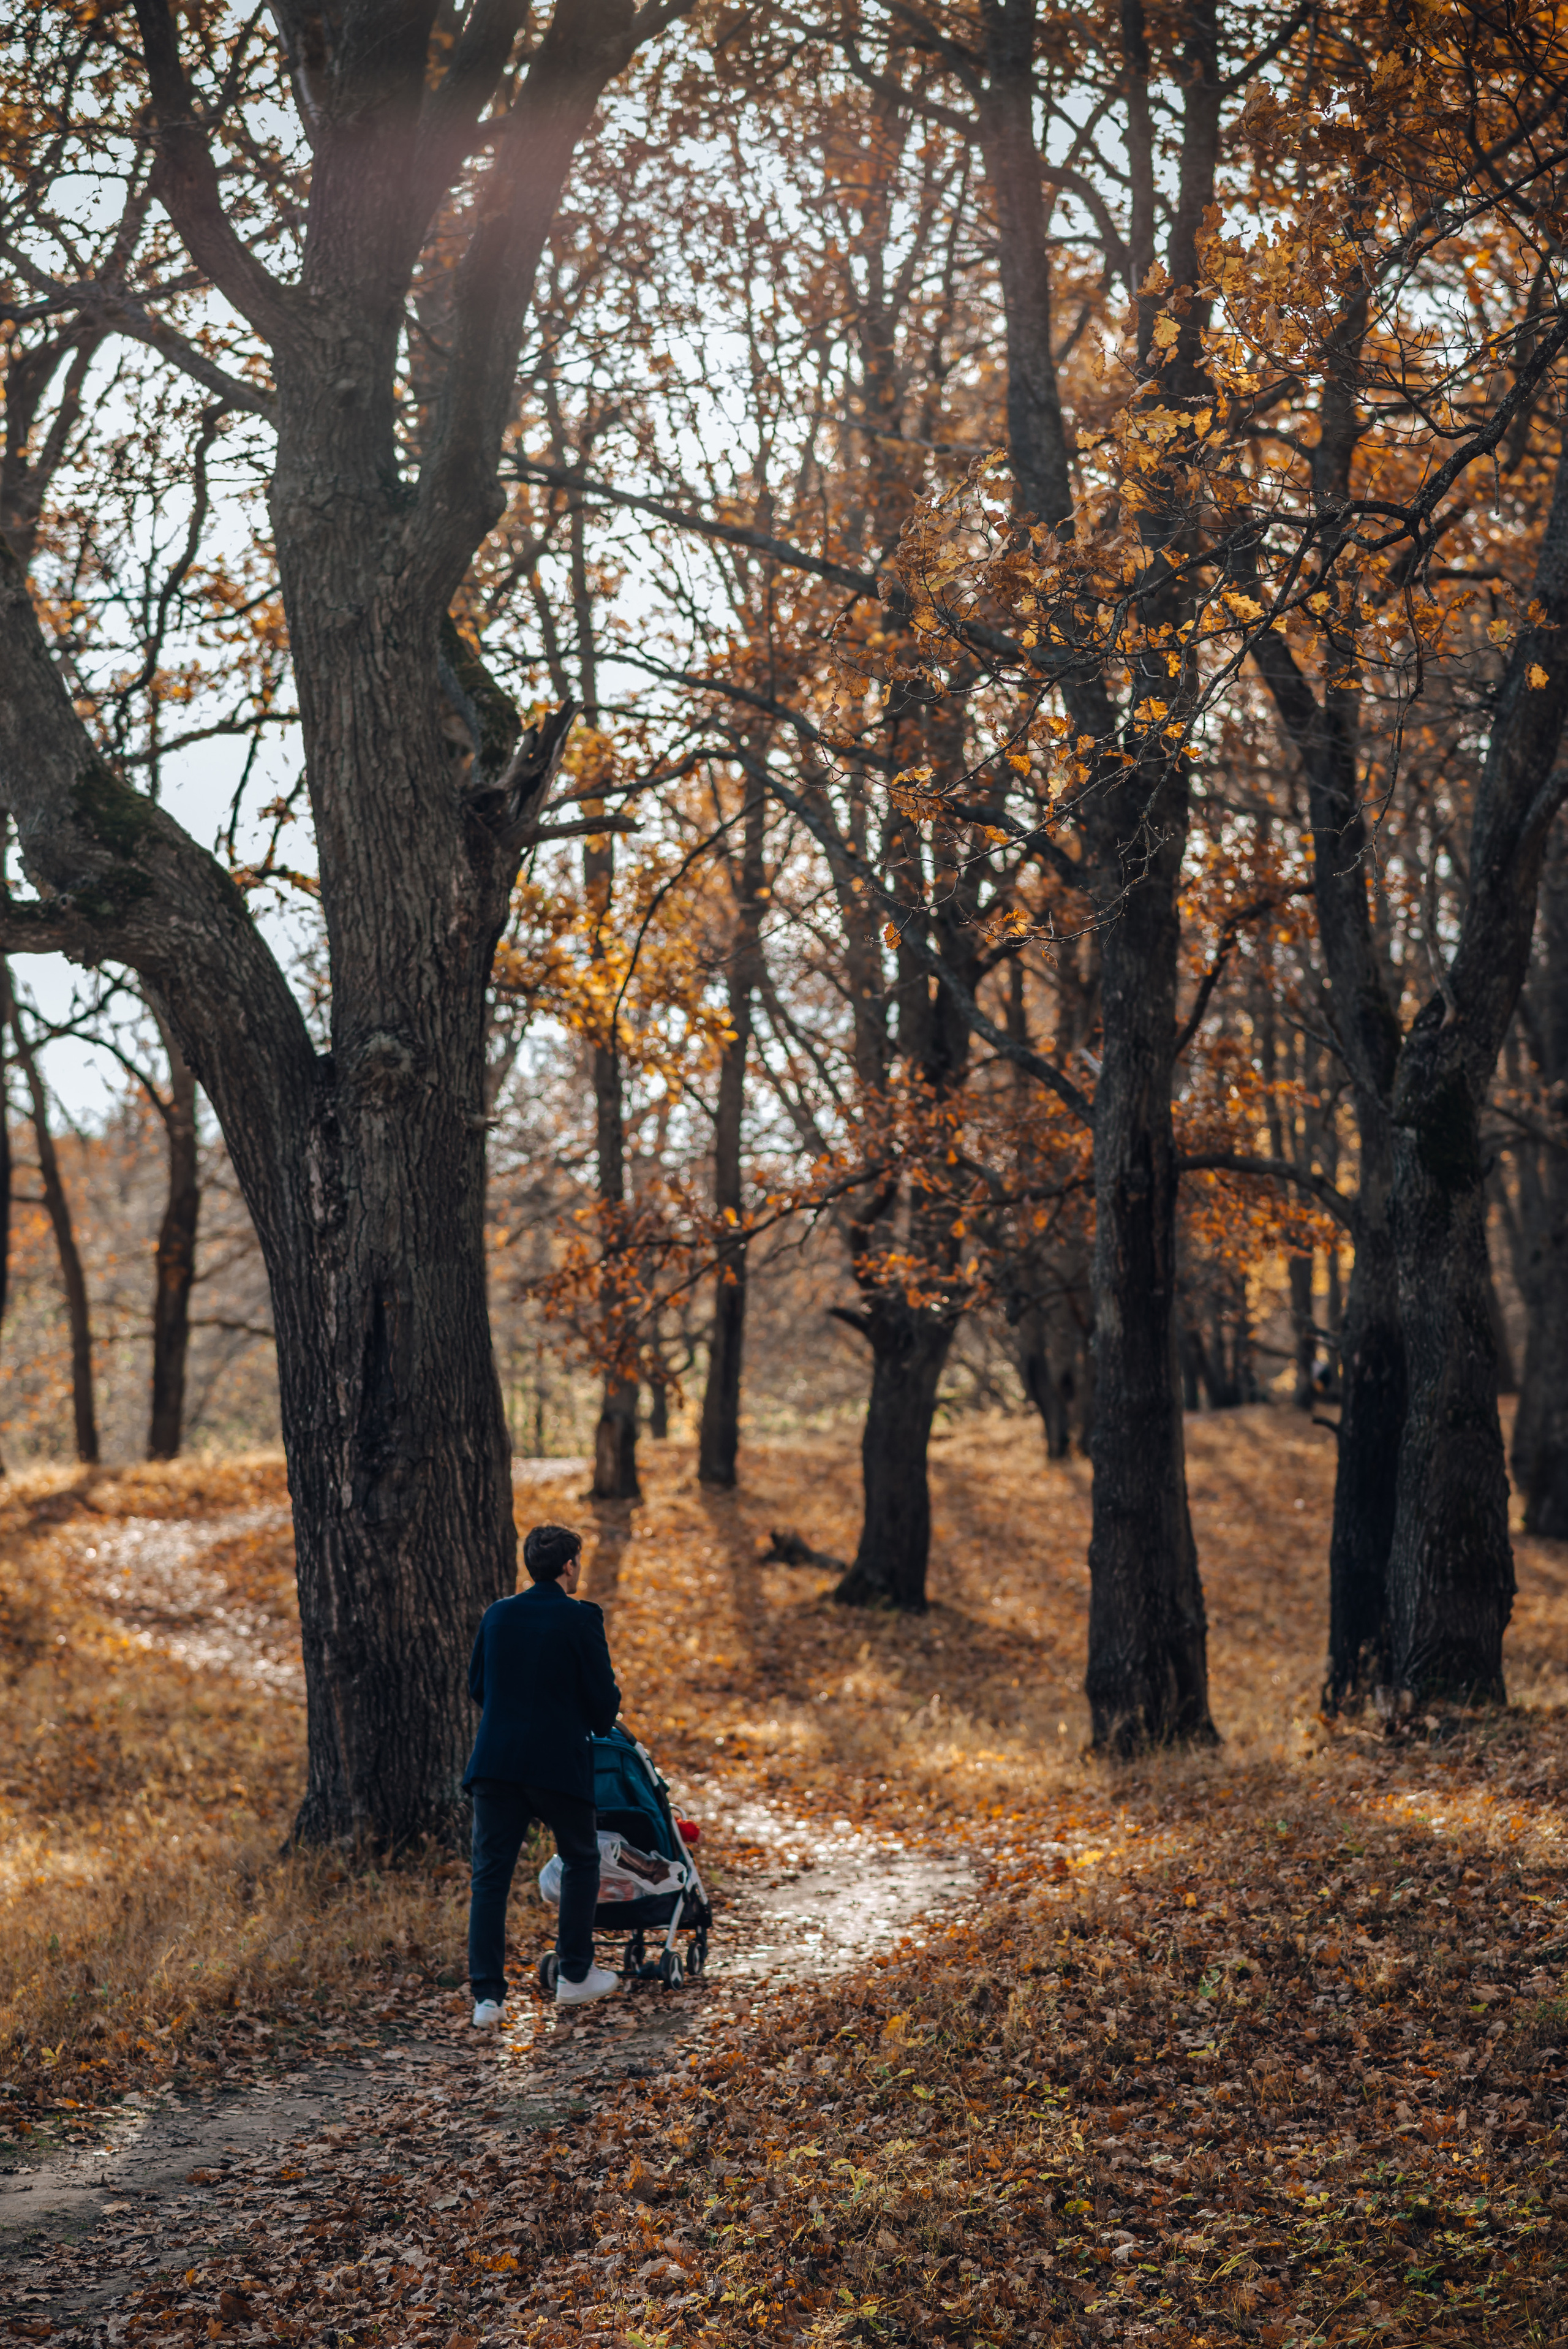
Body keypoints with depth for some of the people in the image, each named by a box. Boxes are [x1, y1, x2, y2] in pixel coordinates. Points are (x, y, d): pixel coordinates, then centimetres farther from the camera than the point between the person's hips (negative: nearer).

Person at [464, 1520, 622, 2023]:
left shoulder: (497, 1614, 7)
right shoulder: (581, 1618, -8)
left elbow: (477, 1686, 14)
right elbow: (602, 1695, -6)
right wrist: (601, 1725, 16)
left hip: (495, 1760, 4)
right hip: (559, 1762, -3)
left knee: (490, 1874, 4)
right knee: (581, 1861, 18)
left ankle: (487, 1996, -2)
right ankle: (574, 1976, 23)